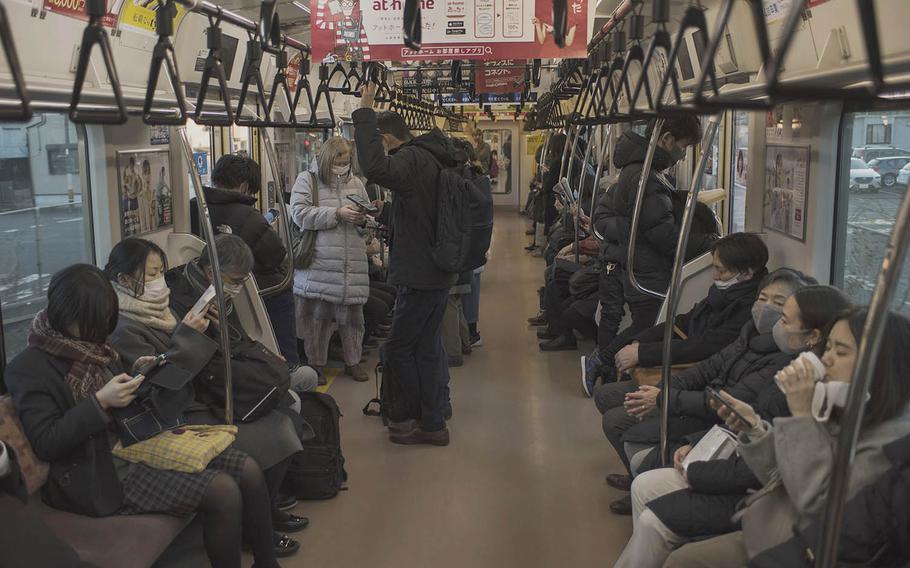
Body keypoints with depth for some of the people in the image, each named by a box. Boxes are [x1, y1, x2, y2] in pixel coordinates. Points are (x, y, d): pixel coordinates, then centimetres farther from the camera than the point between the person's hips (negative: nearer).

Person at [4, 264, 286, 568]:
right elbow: (45, 443, -16)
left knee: (248, 470, -7)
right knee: (223, 491, -24)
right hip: (97, 470, -8)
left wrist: (137, 374, 1)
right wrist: (100, 402, -23)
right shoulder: (28, 368, -11)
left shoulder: (92, 343, 9)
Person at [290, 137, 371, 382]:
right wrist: (337, 214, -16)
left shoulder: (356, 184, 16)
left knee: (353, 314, 8)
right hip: (318, 265, -3)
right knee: (317, 315, 1)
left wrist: (363, 221, -3)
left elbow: (369, 224, 21)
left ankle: (353, 361, 23)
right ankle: (316, 364, 16)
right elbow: (300, 214, -10)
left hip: (353, 265, 4)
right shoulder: (307, 180, 4)